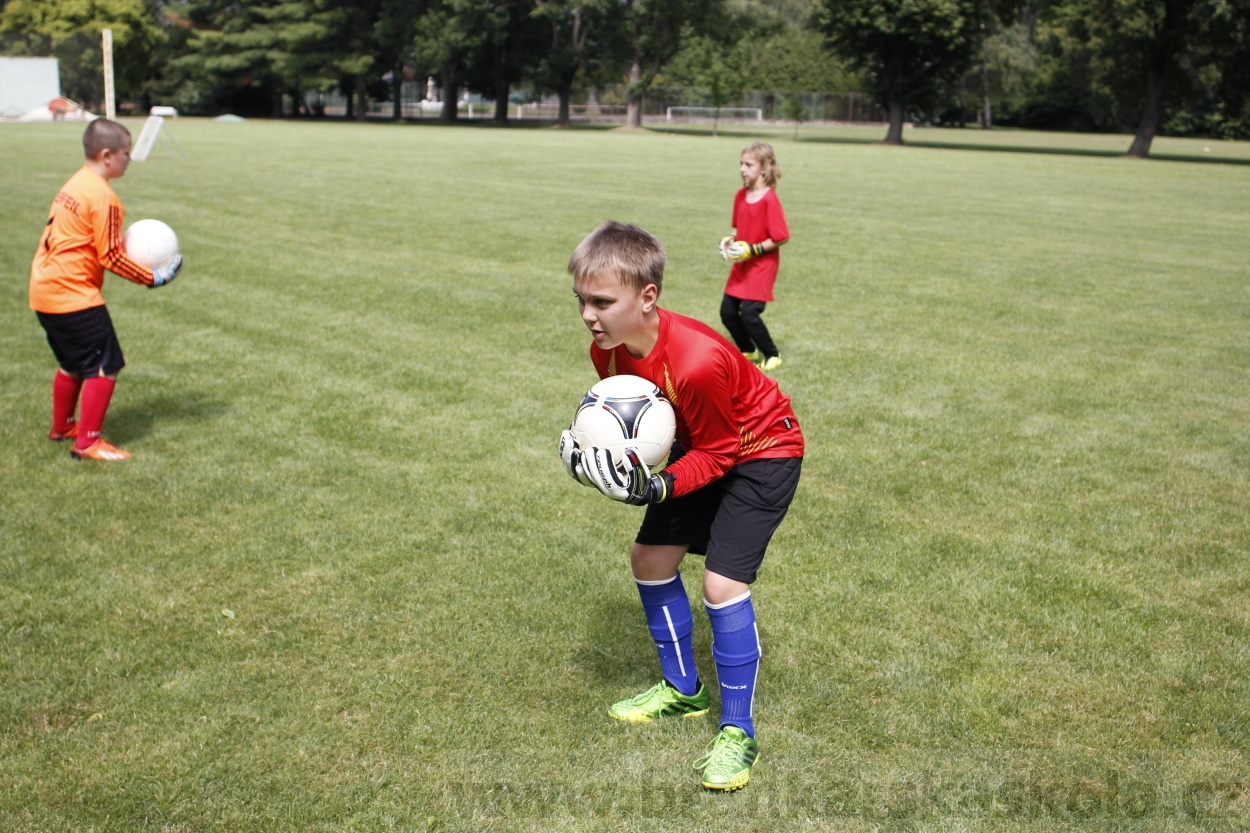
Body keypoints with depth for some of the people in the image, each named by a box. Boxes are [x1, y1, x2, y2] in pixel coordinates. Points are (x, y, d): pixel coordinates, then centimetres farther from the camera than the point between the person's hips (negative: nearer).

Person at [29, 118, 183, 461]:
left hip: (46, 290, 10)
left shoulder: (75, 185, 12)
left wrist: (124, 242, 13)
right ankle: (88, 442, -1)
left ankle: (62, 426, 39)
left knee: (73, 363, 24)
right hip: (72, 294, -10)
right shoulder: (103, 197, -17)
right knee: (105, 365, -4)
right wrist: (152, 278, -9)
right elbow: (110, 257, -16)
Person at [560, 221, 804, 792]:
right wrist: (591, 451, -19)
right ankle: (683, 689, 31)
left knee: (723, 583, -17)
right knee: (650, 558, 11)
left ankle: (738, 732, 1)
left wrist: (656, 487, -38)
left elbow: (718, 454, -25)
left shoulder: (696, 362, -38)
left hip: (761, 449, -8)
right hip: (700, 443, 9)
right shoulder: (608, 349, -14)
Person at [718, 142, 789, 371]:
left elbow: (780, 238, -18)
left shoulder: (769, 199, -18)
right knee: (727, 311, 7)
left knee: (749, 313, -13)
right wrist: (729, 240, -3)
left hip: (762, 264, -7)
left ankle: (772, 355, 10)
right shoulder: (740, 195, 4)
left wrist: (752, 249, -21)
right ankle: (748, 351, 29)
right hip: (741, 264, 7)